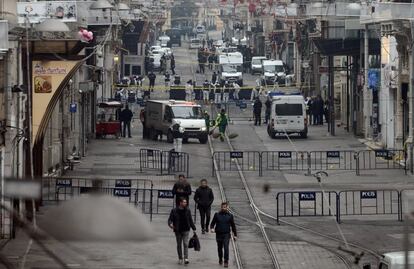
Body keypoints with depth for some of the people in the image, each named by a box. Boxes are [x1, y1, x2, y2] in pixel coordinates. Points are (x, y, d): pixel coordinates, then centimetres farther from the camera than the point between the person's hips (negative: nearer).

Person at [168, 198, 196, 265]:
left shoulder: (187, 211, 3)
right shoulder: (174, 211, -4)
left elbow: (190, 220, 11)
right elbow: (170, 219, -4)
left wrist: (193, 229, 12)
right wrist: (170, 224, -27)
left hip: (185, 230, 0)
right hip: (178, 231, 0)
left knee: (185, 244, -11)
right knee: (179, 245, 9)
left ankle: (186, 259, -15)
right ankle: (180, 259, 21)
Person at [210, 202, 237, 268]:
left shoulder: (230, 216, 2)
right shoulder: (217, 215, 1)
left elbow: (233, 225, 9)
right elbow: (212, 223, 5)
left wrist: (235, 235, 9)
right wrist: (212, 228, -17)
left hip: (226, 234, -2)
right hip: (218, 234, 2)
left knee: (226, 248, -12)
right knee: (219, 248, 14)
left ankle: (226, 262, -8)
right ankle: (220, 259, 34)